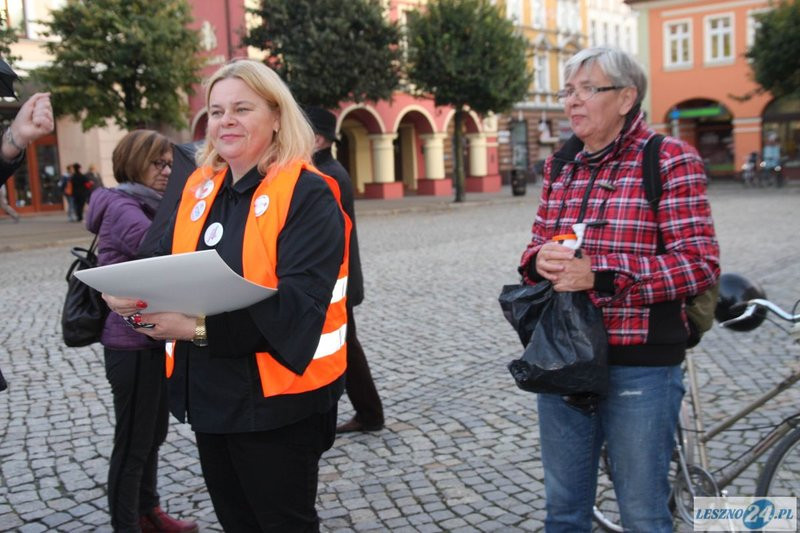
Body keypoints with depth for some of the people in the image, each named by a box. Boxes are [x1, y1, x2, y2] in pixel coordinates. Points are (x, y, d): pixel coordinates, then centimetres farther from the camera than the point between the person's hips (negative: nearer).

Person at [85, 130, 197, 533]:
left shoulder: (146, 207, 15)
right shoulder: (122, 208, -15)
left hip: (153, 338, 10)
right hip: (132, 343, -10)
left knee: (153, 434, 20)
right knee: (133, 441, 2)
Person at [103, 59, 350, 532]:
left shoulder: (307, 195, -15)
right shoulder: (200, 189, 7)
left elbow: (296, 305, -25)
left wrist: (201, 327, -31)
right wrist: (131, 292, -15)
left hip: (277, 402, -7)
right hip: (211, 395, 7)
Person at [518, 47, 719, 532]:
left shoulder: (670, 160, -7)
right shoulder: (560, 165, 10)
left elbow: (701, 264, -14)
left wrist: (599, 276, -24)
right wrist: (539, 261, -11)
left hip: (638, 367, -5)